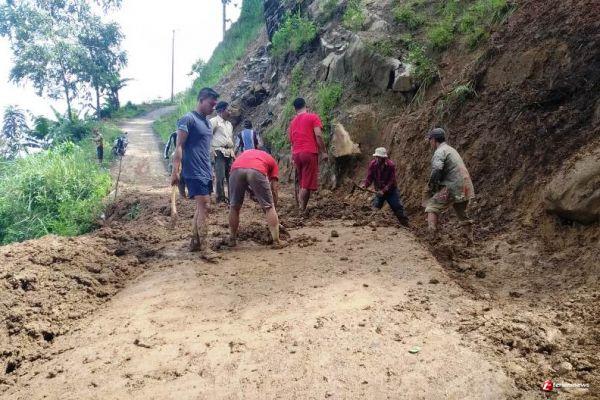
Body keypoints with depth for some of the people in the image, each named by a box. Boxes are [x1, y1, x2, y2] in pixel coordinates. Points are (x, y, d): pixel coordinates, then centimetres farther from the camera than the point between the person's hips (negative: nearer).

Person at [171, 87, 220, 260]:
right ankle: (204, 248, -9)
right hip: (194, 172, -9)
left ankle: (194, 242, 21)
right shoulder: (188, 119, -10)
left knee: (202, 208, 12)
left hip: (206, 172, 9)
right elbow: (179, 146, -14)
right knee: (204, 207, -12)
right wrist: (175, 171, -19)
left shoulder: (207, 122, 16)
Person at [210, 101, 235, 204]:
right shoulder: (214, 121, -3)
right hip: (219, 152, -7)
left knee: (231, 176, 6)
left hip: (229, 153, 8)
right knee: (220, 176, -10)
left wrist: (233, 153, 20)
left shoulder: (229, 124, 22)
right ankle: (220, 198, -5)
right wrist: (211, 149, -15)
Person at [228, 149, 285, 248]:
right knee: (269, 207, 11)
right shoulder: (272, 161, 34)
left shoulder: (246, 153, 44)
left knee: (234, 207, 20)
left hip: (236, 169, 3)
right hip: (257, 171, -2)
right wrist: (274, 207, 38)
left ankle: (232, 239, 29)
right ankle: (276, 241, 8)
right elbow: (273, 190, 27)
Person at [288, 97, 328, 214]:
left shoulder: (292, 122, 19)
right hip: (309, 152, -6)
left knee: (302, 183, 16)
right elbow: (318, 135, -10)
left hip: (296, 154, 6)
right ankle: (302, 209, -10)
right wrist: (324, 152, -6)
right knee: (307, 184, -5)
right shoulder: (313, 117, 1)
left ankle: (300, 207, 16)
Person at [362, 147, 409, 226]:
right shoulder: (373, 164, -13)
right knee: (375, 208, -4)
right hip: (379, 191, 2)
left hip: (391, 190, -2)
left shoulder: (391, 165, -20)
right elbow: (369, 177, -11)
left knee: (398, 208, 0)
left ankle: (406, 225, 12)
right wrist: (365, 185, -32)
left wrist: (383, 191, -31)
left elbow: (392, 181, -21)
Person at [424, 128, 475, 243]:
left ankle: (432, 237, -18)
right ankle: (470, 240, 33)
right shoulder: (451, 149, 22)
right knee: (463, 215, 24)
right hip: (465, 187, 9)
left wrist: (430, 187, -12)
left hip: (453, 188, -9)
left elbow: (436, 170, -25)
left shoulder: (440, 151, -8)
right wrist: (437, 185, 21)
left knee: (432, 207, -5)